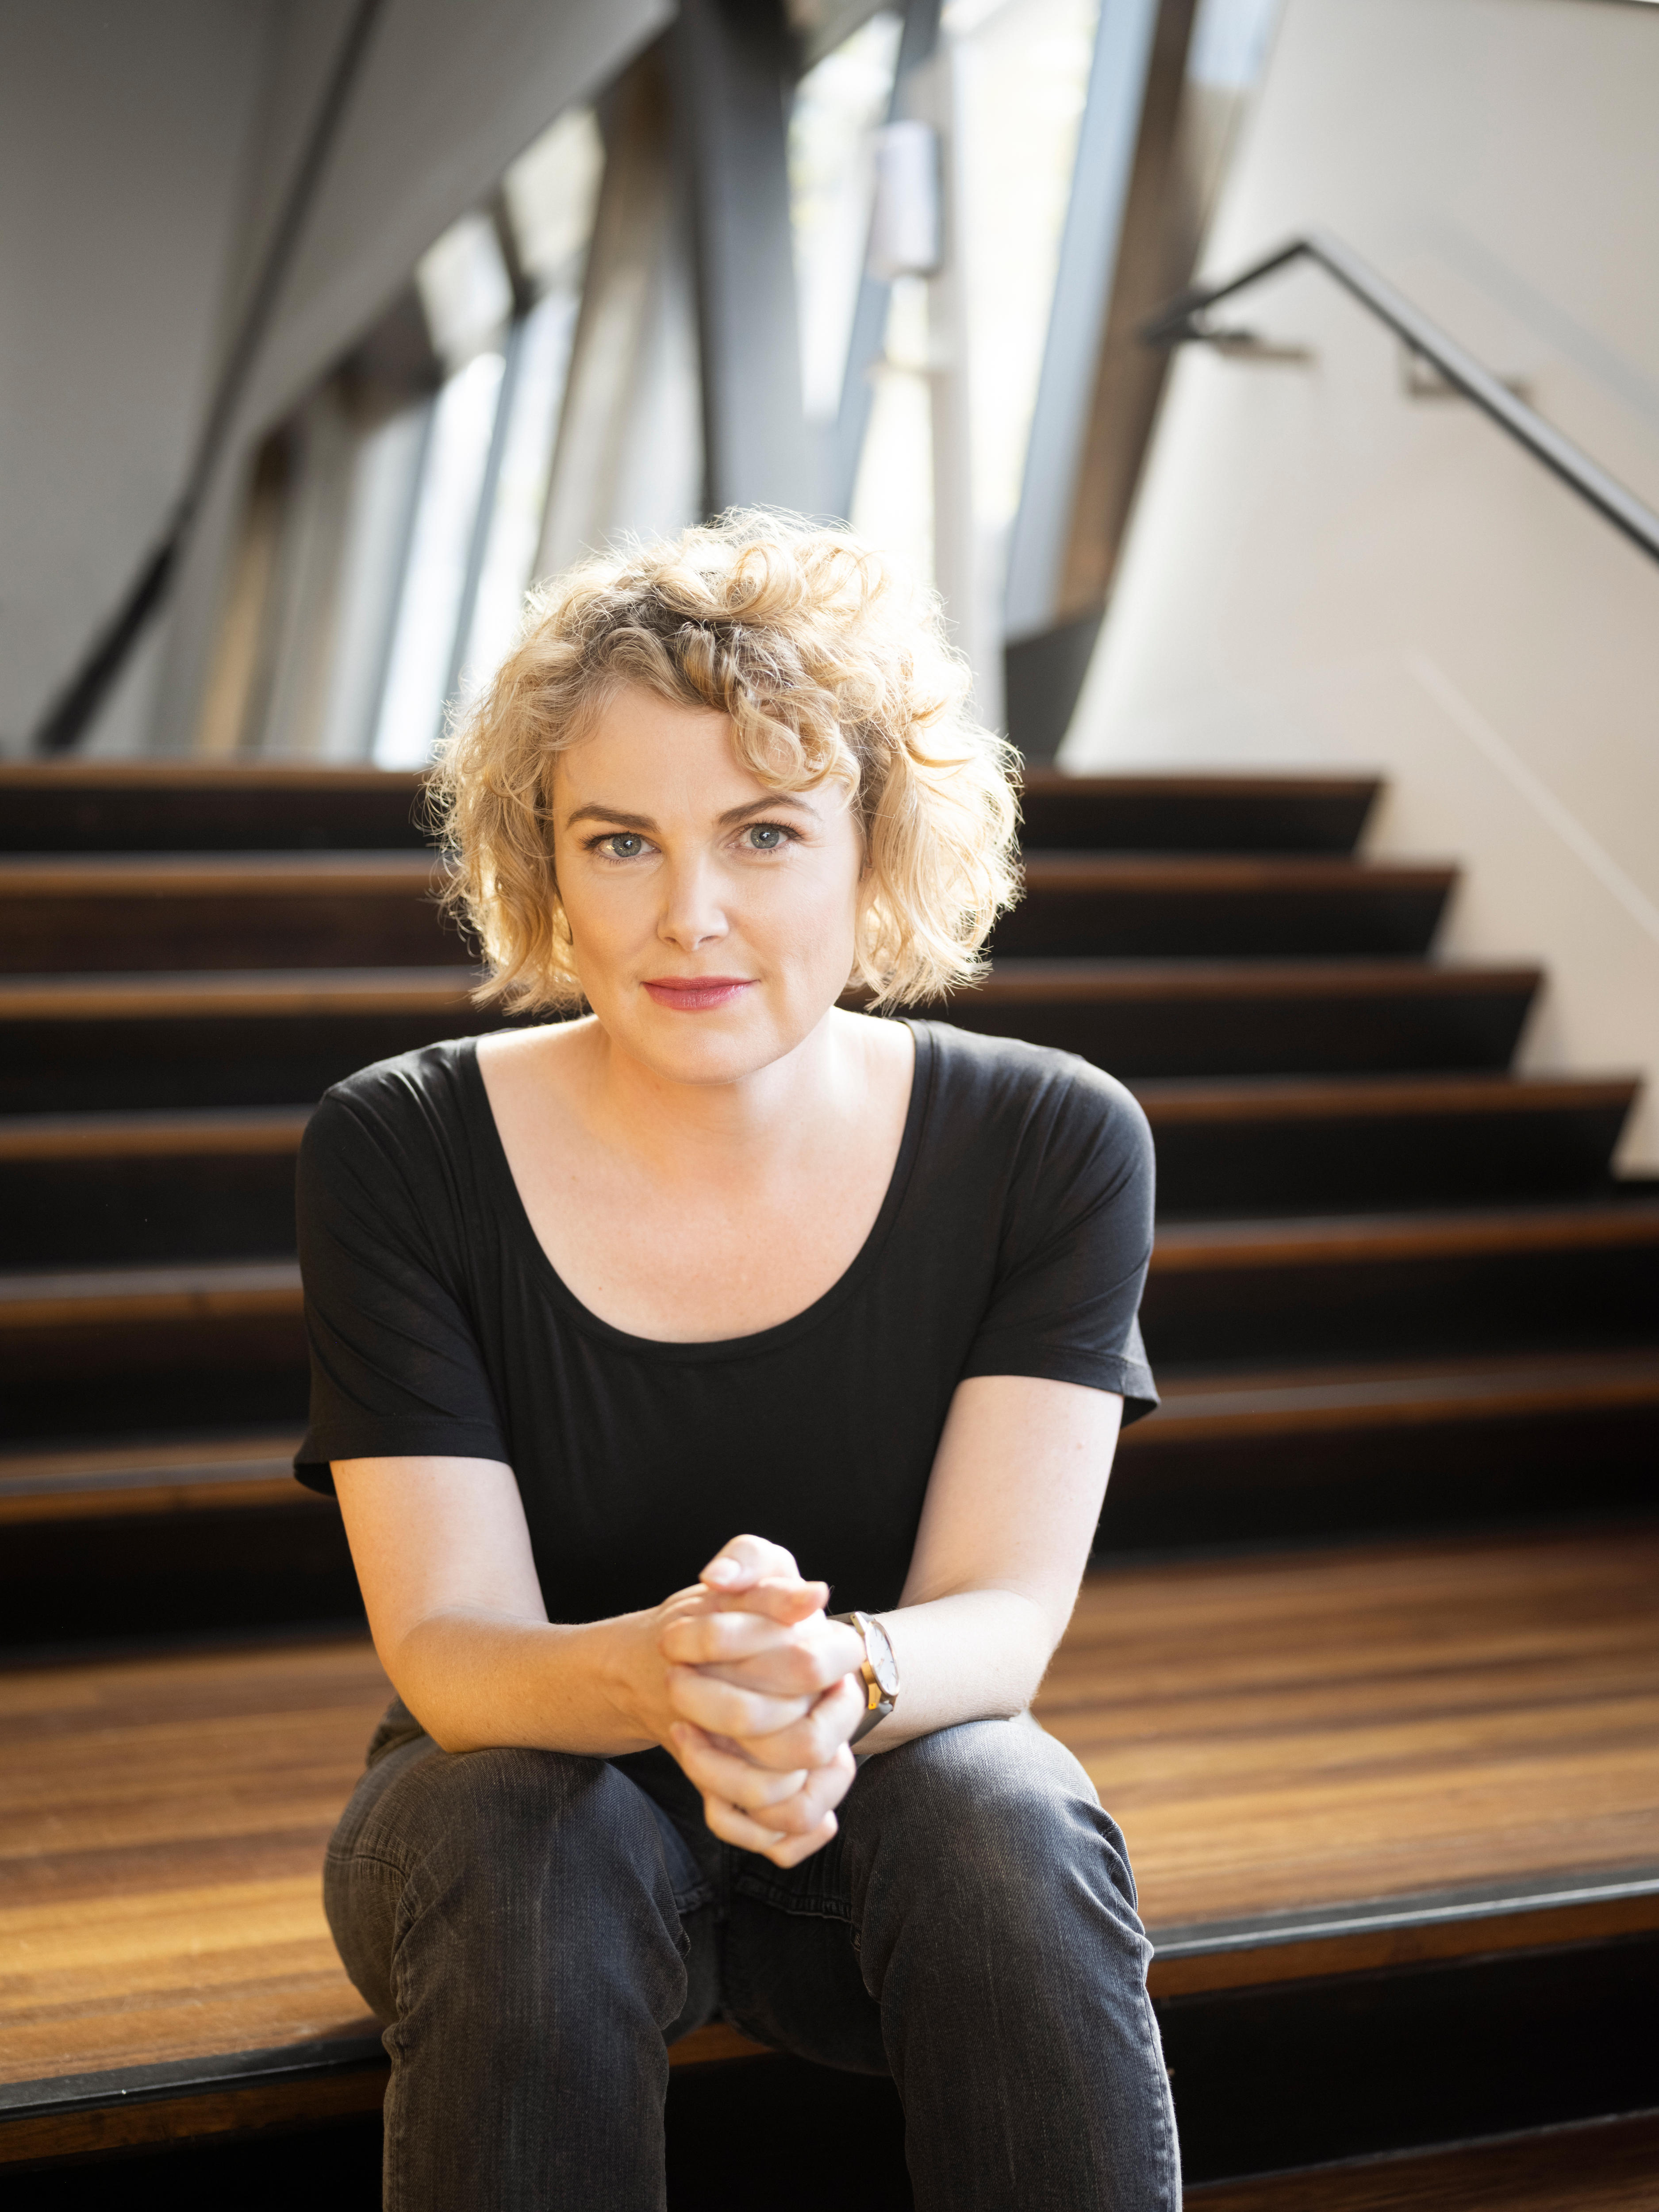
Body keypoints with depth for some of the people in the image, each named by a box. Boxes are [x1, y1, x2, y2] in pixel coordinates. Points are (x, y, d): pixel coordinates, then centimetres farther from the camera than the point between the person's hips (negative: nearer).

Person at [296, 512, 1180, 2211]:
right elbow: (443, 1643, -19)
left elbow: (1004, 1618, -18)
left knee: (1007, 1817, -32)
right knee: (533, 1845, -33)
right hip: (529, 1788, 0)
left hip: (894, 1792, 1)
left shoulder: (1049, 1147, -13)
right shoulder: (398, 1156, -14)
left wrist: (839, 1677, -44)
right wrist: (657, 1673, -44)